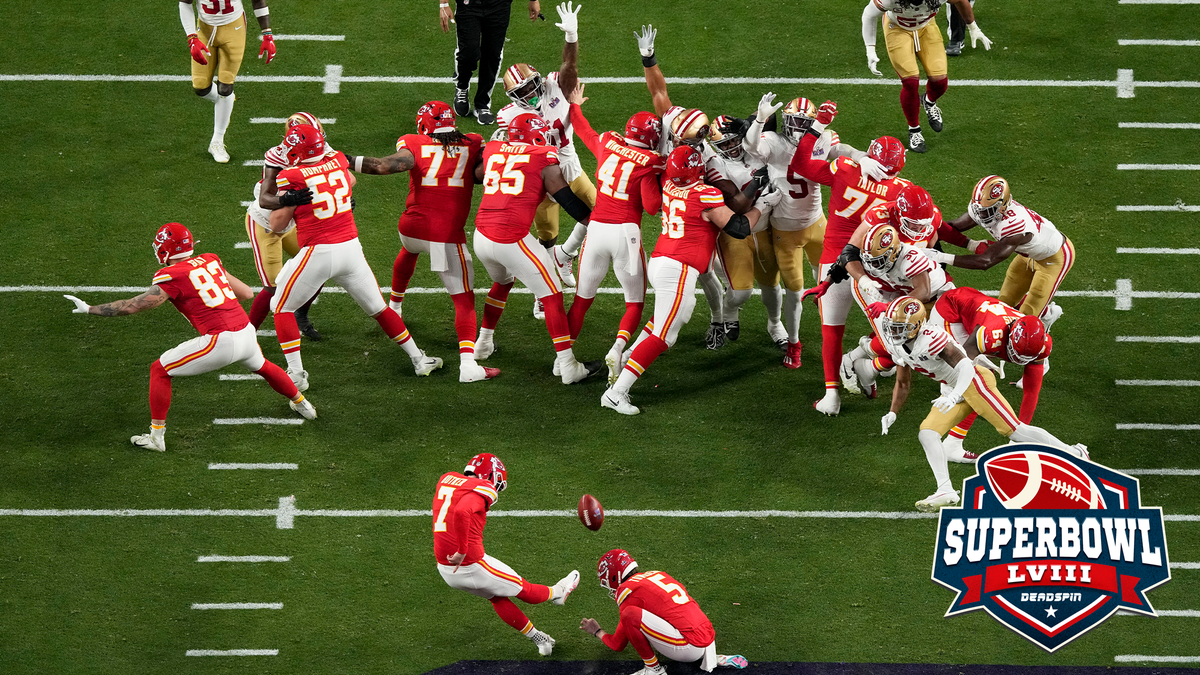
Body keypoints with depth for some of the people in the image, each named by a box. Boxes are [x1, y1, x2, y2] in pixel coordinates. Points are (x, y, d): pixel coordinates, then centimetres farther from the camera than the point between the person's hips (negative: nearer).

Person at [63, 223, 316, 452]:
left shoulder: (172, 277, -6)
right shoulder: (210, 261, 13)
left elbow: (134, 306, -7)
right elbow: (247, 294, 17)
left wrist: (90, 309, 1)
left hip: (221, 342, -7)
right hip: (246, 332, 7)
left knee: (160, 370, 9)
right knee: (260, 365, 40)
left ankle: (157, 435, 9)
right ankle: (301, 403, 59)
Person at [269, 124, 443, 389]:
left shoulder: (292, 177, -10)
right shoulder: (337, 162, 5)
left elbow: (277, 225, -3)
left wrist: (280, 193, 11)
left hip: (318, 253, -5)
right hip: (350, 248, 5)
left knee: (282, 308, 12)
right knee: (377, 308, 19)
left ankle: (296, 374, 3)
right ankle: (419, 360, 26)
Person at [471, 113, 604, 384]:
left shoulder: (492, 151, 13)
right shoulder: (544, 161, -2)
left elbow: (475, 176, 32)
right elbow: (569, 202, -2)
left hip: (482, 237, 6)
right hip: (512, 240, -6)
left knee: (502, 282, 35)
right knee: (552, 297, 5)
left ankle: (484, 342, 45)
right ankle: (567, 366, 2)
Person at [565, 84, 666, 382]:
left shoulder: (607, 143, 5)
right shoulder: (649, 162, -8)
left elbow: (584, 131, 26)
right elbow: (652, 206, -11)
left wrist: (575, 106, 45)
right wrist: (660, 184, 7)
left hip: (596, 229, 4)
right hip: (626, 234, -4)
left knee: (582, 298, 17)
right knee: (635, 303, 10)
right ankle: (617, 349, -14)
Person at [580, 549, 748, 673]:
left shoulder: (629, 590, 0)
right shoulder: (657, 574, 21)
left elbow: (618, 645, 9)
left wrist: (597, 632, 30)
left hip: (688, 648, -8)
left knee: (630, 614, -10)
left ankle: (654, 669, -1)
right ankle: (712, 658, 15)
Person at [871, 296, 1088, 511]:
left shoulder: (931, 338, -29)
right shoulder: (897, 346, 0)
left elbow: (965, 366, -32)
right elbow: (903, 384, 15)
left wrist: (954, 396, -44)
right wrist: (892, 413, 4)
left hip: (973, 382, -9)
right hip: (951, 391, 9)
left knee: (1014, 430, -8)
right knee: (926, 434, -6)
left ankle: (1075, 453, 5)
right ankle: (946, 491, -3)